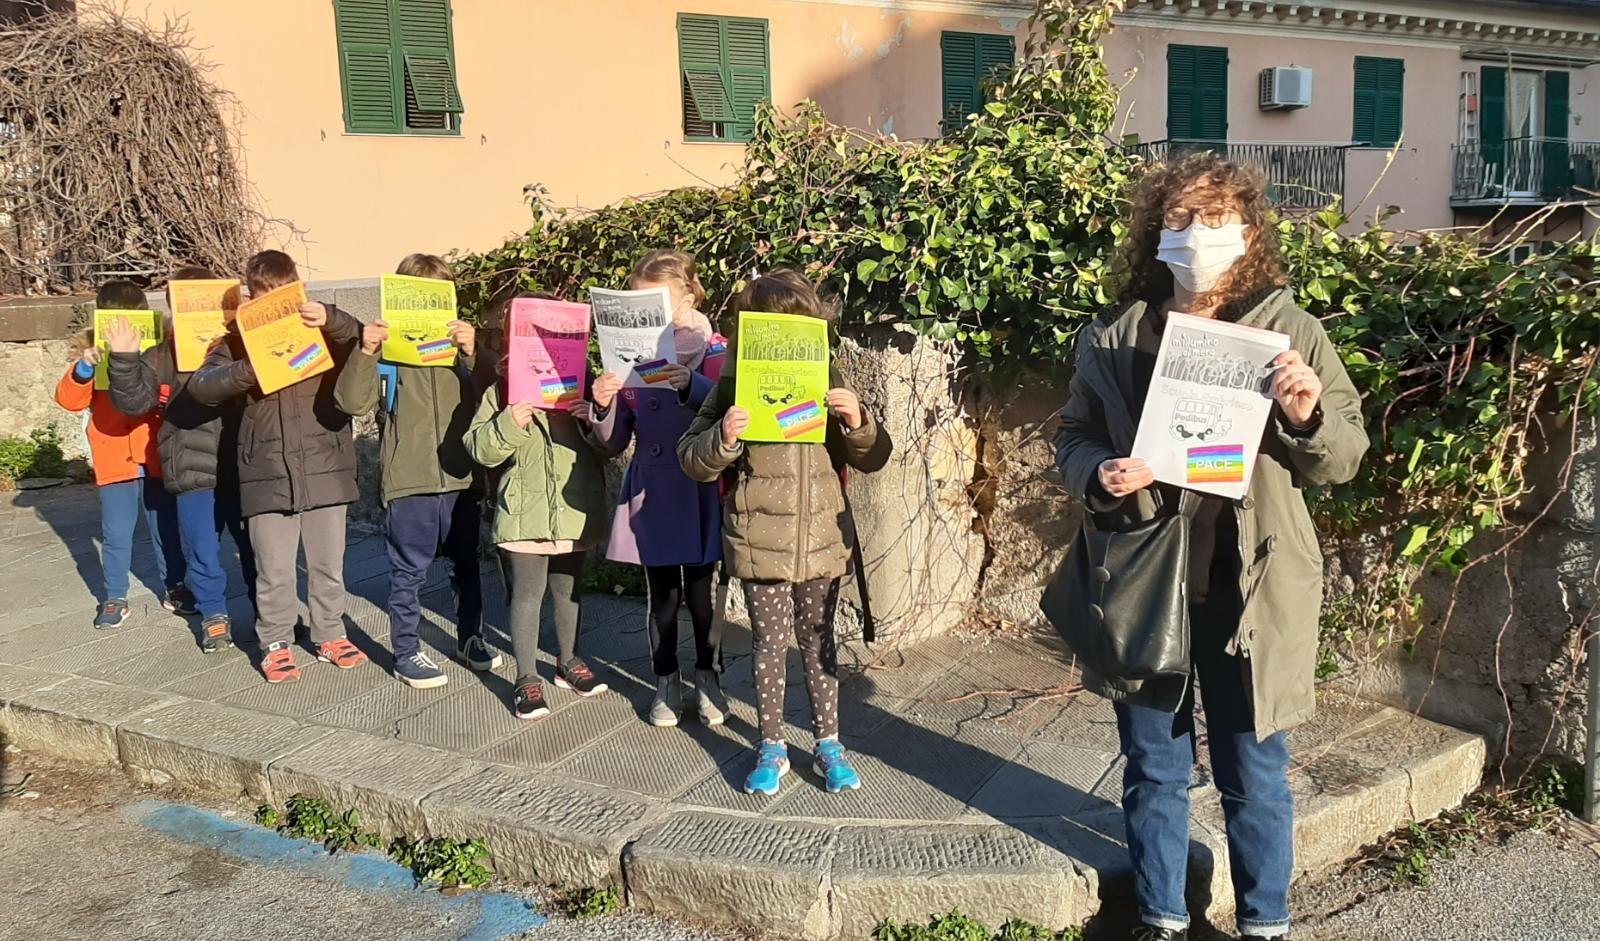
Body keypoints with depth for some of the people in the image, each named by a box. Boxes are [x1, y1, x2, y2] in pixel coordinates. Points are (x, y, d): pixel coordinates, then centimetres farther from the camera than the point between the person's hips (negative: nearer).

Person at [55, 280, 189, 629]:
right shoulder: (96, 357, 2)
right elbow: (68, 399, -7)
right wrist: (84, 366, -25)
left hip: (156, 463, 1)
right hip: (115, 465, -1)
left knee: (166, 529, 12)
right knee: (116, 535, 5)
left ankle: (173, 587, 27)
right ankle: (115, 598, 16)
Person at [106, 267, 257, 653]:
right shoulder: (159, 359, 6)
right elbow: (133, 401, 2)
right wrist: (124, 360, -13)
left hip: (241, 470, -1)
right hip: (193, 475, 1)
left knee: (254, 546, 10)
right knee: (202, 551, 10)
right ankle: (214, 615, 29)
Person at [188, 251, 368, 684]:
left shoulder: (324, 331, 5)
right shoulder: (239, 340, 5)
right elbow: (201, 385, -6)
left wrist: (330, 319, -27)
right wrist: (251, 369, -21)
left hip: (325, 468, 1)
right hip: (267, 474, 0)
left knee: (328, 563, 12)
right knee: (274, 569, 6)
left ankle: (330, 635, 28)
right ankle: (275, 644, 21)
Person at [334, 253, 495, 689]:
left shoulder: (461, 343, 4)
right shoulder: (385, 349, -2)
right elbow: (352, 401, -11)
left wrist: (472, 352, -21)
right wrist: (365, 352, -23)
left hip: (461, 477, 3)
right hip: (408, 482, -3)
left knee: (466, 564, 17)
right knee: (409, 572, 6)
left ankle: (470, 638, 34)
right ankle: (407, 652, 19)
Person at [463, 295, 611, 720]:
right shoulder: (502, 391, -3)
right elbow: (481, 449, -5)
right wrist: (509, 425, -23)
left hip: (574, 511, 3)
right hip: (525, 512, -3)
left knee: (568, 588, 18)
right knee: (528, 592, 2)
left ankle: (568, 662, 36)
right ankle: (526, 678, 13)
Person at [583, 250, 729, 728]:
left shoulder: (712, 351, -4)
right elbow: (613, 443, 4)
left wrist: (692, 387, -30)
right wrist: (604, 406, -16)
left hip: (700, 494, -2)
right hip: (649, 495, 2)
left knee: (700, 592, 5)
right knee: (662, 595, 9)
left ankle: (707, 678, 25)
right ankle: (666, 683, 26)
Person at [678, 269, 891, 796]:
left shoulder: (827, 385, 1)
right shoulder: (734, 386, -5)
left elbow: (872, 459, 5)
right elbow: (693, 461, -3)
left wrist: (857, 423, -16)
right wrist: (724, 437, -24)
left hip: (821, 540, 2)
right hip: (759, 543, -1)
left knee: (819, 640, 13)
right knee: (769, 643, 9)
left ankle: (828, 743, 26)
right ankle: (771, 748, 23)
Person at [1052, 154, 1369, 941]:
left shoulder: (1292, 333, -1)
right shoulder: (1113, 341, 2)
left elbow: (1344, 459, 2)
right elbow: (1072, 440, 9)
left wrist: (1307, 416, -18)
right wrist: (1096, 476, -12)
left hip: (1247, 587, -1)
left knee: (1253, 773, 12)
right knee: (1154, 769, 14)